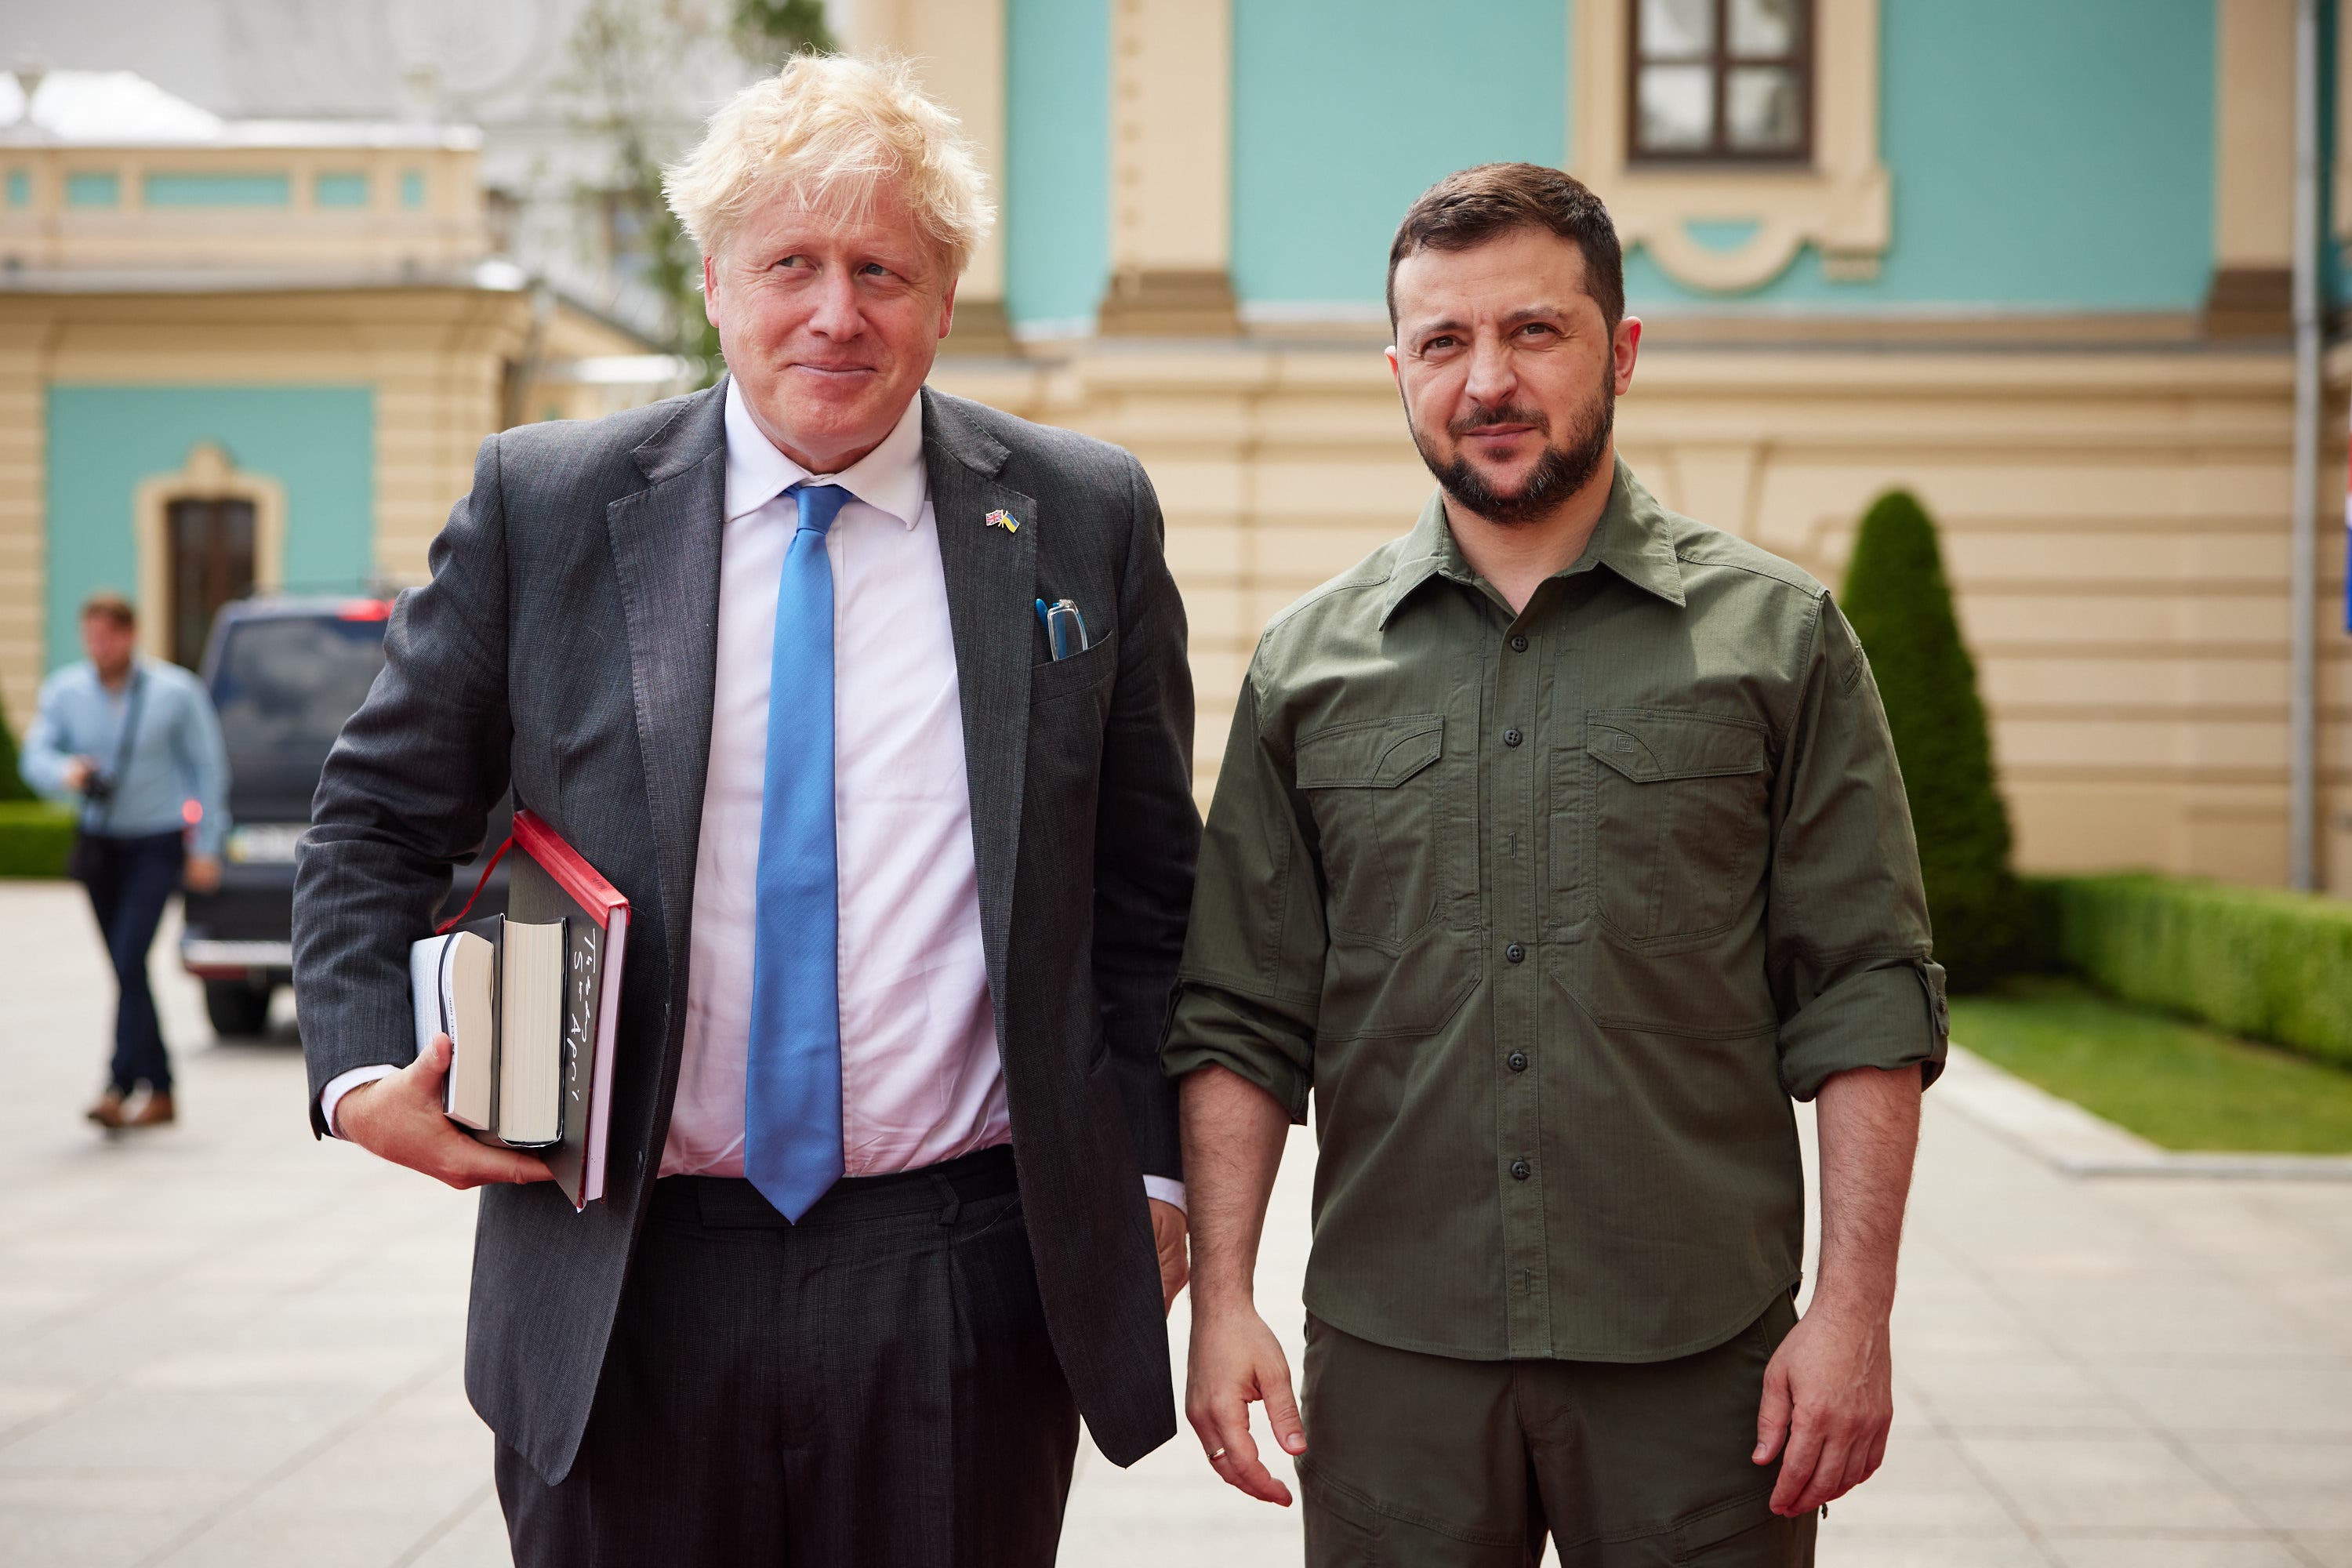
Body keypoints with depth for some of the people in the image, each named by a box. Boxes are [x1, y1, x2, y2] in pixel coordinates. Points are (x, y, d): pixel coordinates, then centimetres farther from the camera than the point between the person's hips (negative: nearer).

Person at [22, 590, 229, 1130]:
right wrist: (67, 773, -33)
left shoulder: (176, 692, -10)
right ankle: (160, 1093, 19)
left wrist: (206, 848, -5)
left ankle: (119, 1087, -20)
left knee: (129, 960, -19)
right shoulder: (64, 691, -3)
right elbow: (35, 756, -10)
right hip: (99, 842, 4)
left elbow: (208, 766, -3)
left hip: (158, 844, -4)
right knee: (126, 970, 9)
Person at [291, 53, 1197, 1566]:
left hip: (968, 1292, 0)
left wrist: (1152, 1168, 5)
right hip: (624, 1284, 0)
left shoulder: (1085, 518, 3)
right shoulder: (541, 505, 2)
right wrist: (367, 1073, -5)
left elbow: (1148, 883, 9)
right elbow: (381, 821, 9)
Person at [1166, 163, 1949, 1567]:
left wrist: (1854, 1309, -7)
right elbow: (1241, 1021, 8)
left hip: (1699, 1365, -1)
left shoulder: (1778, 638, 3)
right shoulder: (1308, 665, 8)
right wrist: (1221, 1296, -1)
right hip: (1392, 1359, 2)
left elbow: (1864, 1003, 0)